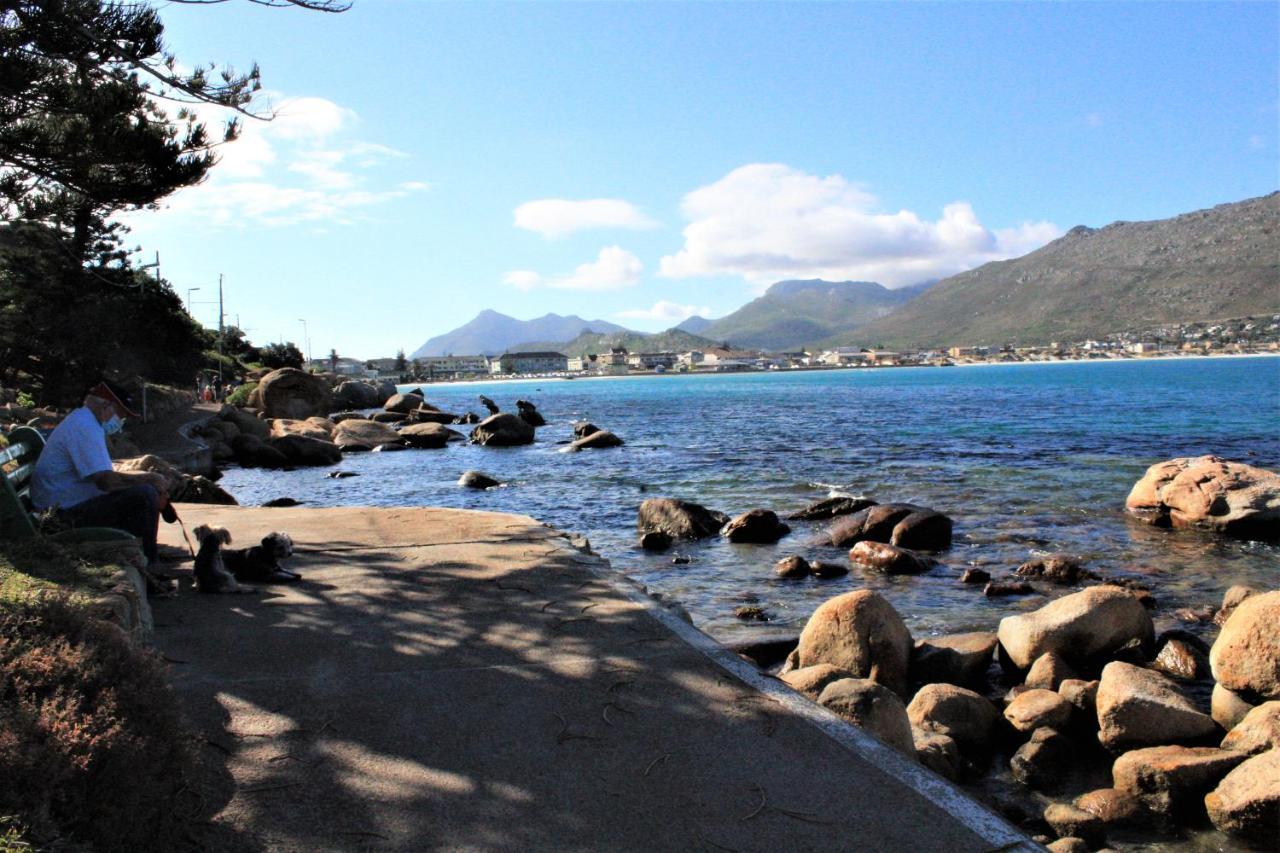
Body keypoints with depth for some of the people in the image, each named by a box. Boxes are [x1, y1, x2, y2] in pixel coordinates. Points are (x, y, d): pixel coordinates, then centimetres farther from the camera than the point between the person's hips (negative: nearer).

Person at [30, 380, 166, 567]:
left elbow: (104, 475, 19)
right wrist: (147, 478, -14)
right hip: (67, 513, -11)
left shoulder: (81, 423, 16)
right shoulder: (85, 427, -18)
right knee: (145, 494, -21)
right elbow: (106, 480, -27)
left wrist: (146, 477, 7)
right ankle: (147, 565, -10)